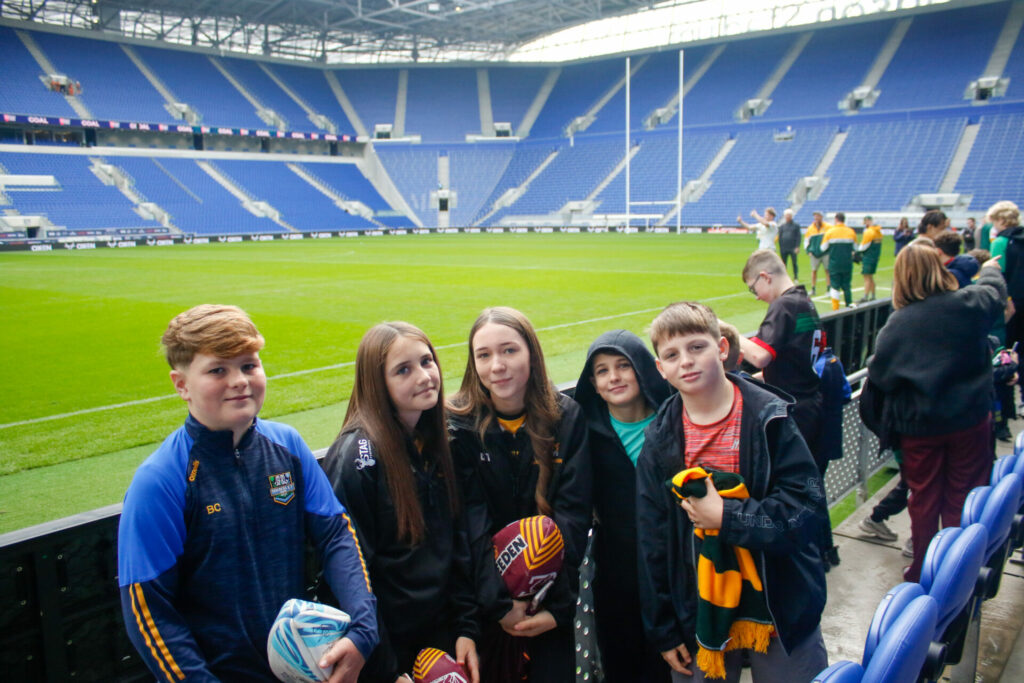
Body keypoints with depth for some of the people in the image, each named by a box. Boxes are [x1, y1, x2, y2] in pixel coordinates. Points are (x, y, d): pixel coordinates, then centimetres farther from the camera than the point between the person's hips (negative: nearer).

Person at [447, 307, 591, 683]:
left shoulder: (567, 418, -8)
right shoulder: (460, 425, -10)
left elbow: (573, 514, -10)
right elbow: (471, 522, -13)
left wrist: (558, 606, -15)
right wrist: (500, 603, -18)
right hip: (486, 591, 0)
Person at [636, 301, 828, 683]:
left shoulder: (769, 418, -11)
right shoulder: (660, 440, -5)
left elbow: (807, 508, -16)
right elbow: (652, 542, 0)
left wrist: (726, 517, -23)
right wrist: (663, 631, 2)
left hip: (780, 605, -1)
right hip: (699, 611, 2)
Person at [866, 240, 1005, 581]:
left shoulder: (897, 323, -17)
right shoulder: (969, 304, -11)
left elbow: (878, 377, -12)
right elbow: (994, 290, 13)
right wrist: (991, 268, 34)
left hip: (919, 425, -1)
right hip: (969, 419, 1)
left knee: (924, 500, 14)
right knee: (964, 501, 13)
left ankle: (922, 572, 26)